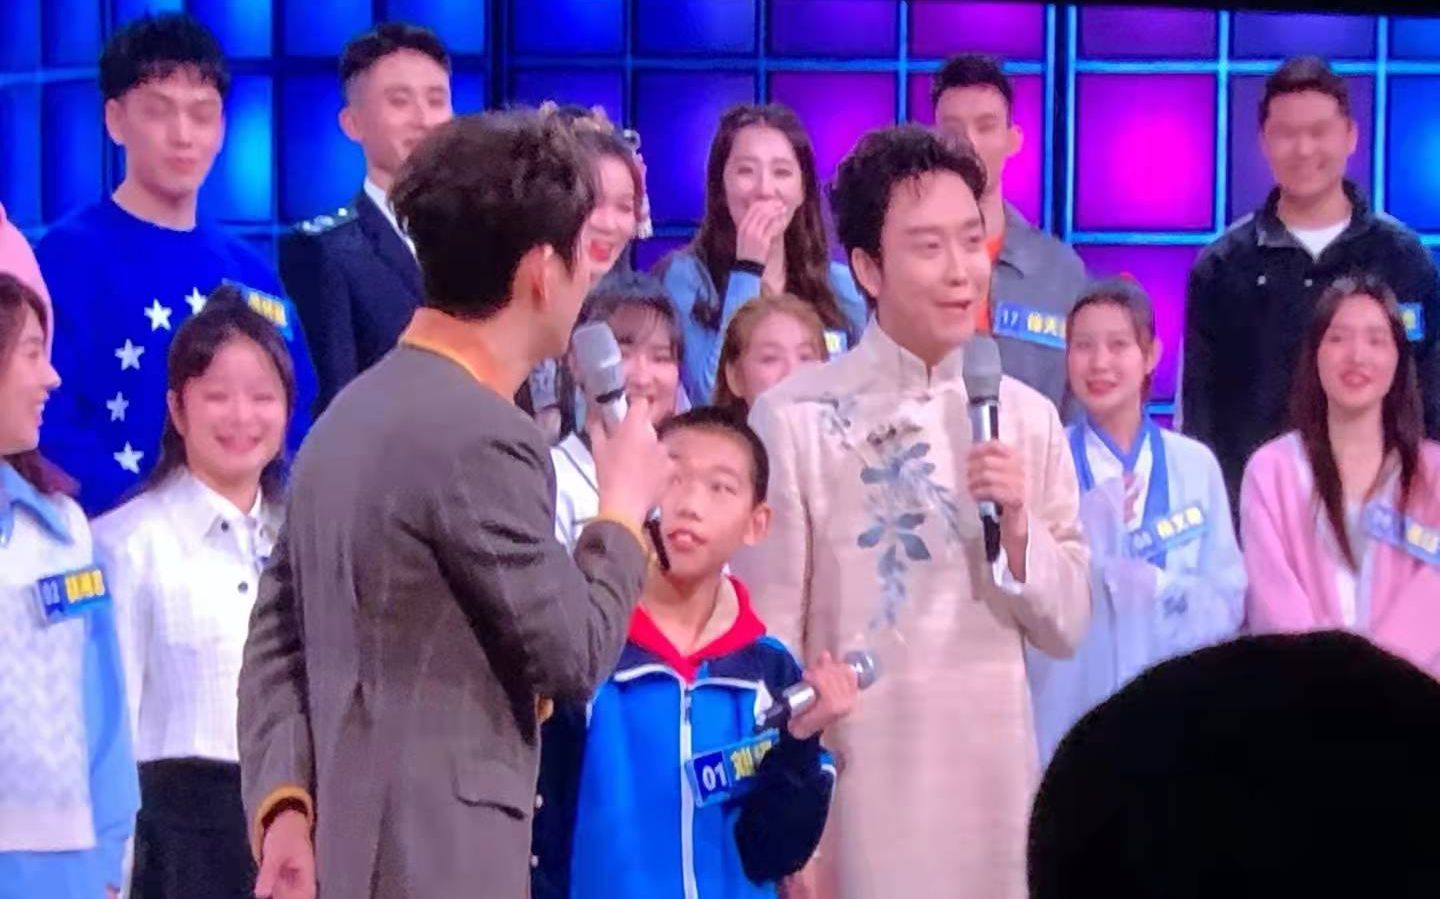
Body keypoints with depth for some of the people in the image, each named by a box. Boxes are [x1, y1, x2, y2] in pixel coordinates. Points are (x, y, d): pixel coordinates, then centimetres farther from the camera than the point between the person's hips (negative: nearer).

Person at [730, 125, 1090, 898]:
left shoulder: (1029, 418, 6)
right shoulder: (794, 419, -7)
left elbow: (1066, 629, 9)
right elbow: (769, 638, -4)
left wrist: (1018, 529, -9)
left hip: (995, 787, 4)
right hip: (852, 793, -4)